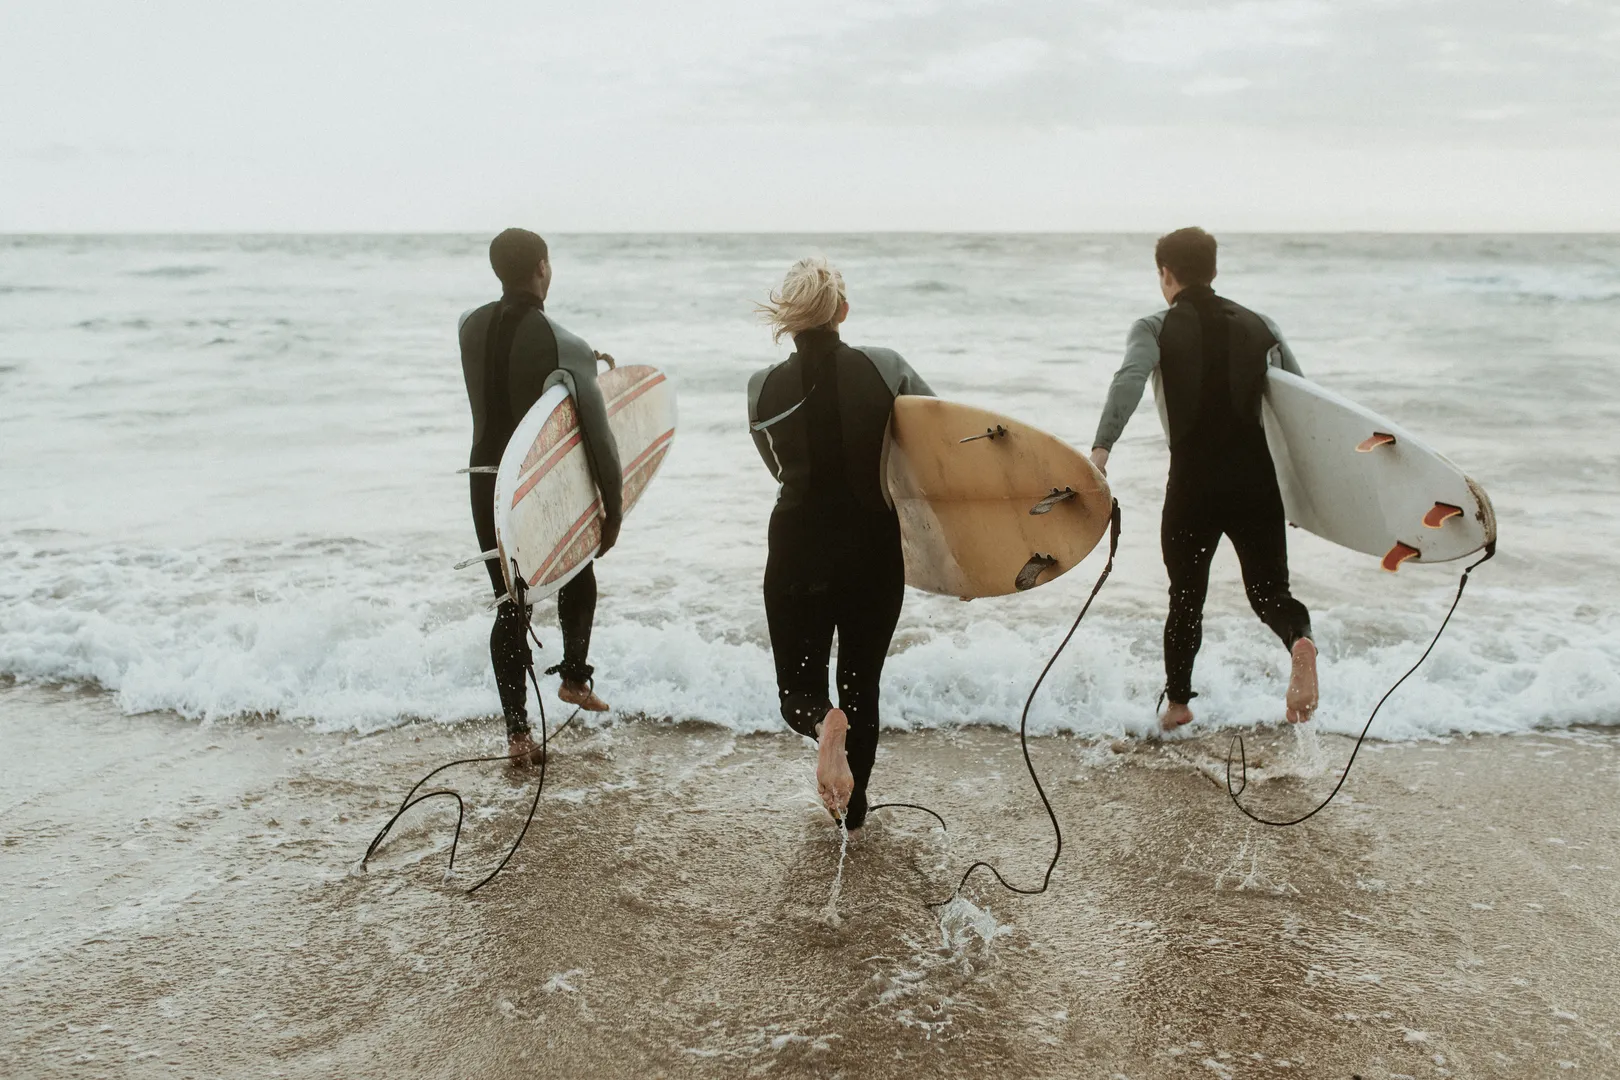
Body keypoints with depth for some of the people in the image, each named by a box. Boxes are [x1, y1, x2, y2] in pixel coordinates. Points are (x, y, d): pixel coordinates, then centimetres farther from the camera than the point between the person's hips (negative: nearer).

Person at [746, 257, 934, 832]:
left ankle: (826, 722, -21)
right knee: (862, 683, 20)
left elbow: (782, 470, 7)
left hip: (799, 552, -1)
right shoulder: (885, 368, -9)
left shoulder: (763, 388, -6)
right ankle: (853, 805, 30)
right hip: (875, 552, 1)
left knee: (798, 688, 13)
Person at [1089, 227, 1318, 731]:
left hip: (1193, 485, -2)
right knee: (1268, 590, 10)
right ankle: (1300, 639, -23)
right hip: (1257, 479, 2)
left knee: (1186, 596, 16)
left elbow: (1130, 378, -21)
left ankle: (1177, 703, 23)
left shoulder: (1154, 329, 0)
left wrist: (1101, 447, -31)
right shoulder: (1258, 325, 10)